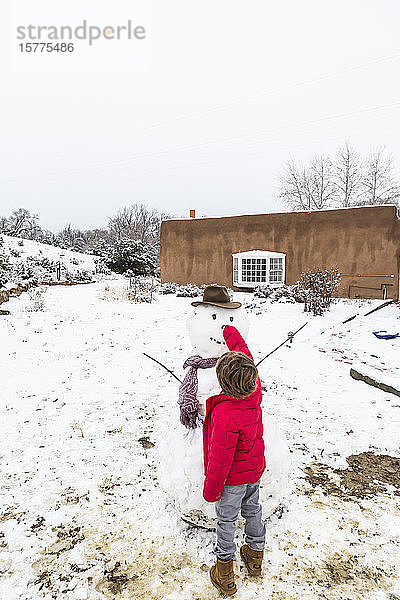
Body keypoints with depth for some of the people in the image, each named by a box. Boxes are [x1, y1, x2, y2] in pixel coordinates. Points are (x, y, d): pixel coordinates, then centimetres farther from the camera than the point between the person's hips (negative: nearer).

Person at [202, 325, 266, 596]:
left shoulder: (225, 416, -38)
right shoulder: (255, 392, -19)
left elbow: (220, 461, -27)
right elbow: (244, 352, -2)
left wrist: (211, 489, -12)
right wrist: (230, 331, 11)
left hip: (233, 478, -7)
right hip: (255, 470, 7)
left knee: (226, 519, 14)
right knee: (252, 510, 25)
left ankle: (225, 573, 30)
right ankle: (255, 556, 47)